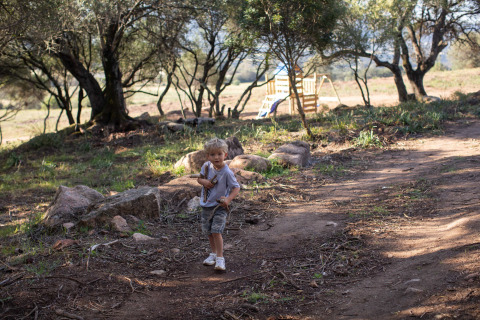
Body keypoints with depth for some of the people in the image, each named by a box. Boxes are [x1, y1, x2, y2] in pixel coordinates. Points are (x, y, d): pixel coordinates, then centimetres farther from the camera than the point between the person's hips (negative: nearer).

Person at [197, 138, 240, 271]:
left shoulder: (227, 172, -19)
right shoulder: (206, 166, -4)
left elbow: (236, 188, -14)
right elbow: (199, 178, 12)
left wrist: (228, 199, -31)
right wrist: (203, 181, -12)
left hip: (220, 207, -6)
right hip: (206, 205, 6)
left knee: (216, 231, -14)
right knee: (209, 232, 16)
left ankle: (220, 258, -4)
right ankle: (213, 253, 35)